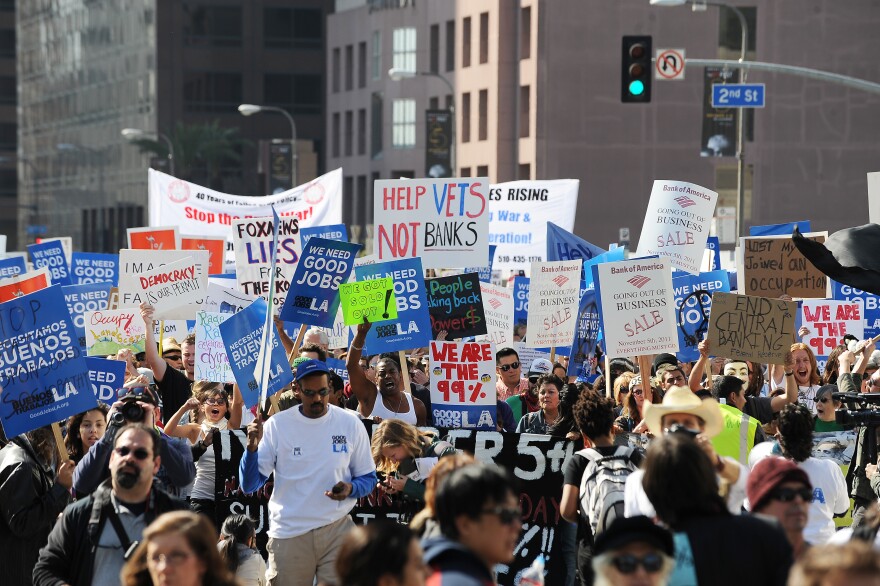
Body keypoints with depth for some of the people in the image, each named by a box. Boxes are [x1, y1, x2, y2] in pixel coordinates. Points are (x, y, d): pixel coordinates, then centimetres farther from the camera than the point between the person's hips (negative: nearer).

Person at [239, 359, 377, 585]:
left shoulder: (351, 424, 2)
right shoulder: (277, 424, -1)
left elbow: (368, 479, 9)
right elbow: (249, 485, -3)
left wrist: (351, 489, -14)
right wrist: (252, 447, -20)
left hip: (337, 530, 0)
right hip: (289, 535, 0)